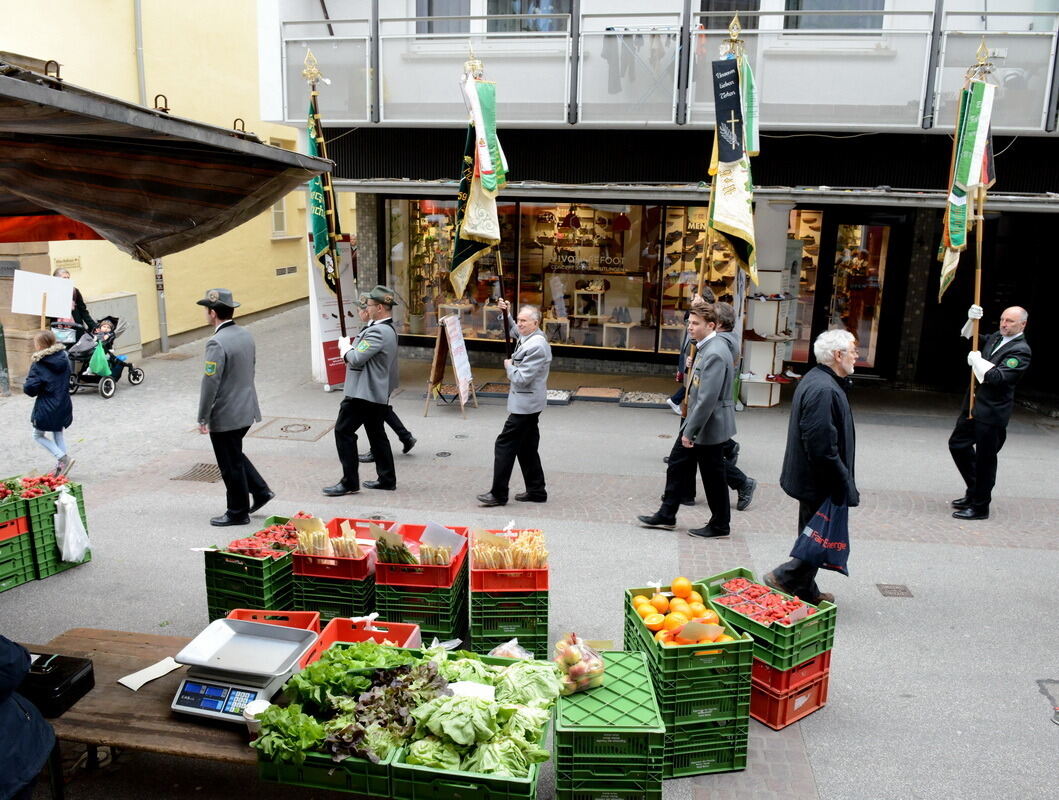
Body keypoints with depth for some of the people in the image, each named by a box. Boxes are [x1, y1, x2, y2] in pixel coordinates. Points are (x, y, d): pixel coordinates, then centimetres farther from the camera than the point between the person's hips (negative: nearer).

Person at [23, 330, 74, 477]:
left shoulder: (38, 364, -16)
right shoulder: (64, 358, 1)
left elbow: (30, 388, -19)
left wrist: (25, 386, 0)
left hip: (47, 408, -6)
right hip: (64, 405, 6)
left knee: (38, 435, 12)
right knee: (58, 433, 21)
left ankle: (63, 458, -3)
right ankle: (61, 465, 18)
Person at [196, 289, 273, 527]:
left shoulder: (217, 342, -22)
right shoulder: (246, 335, 4)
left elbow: (210, 383, -22)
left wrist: (203, 418, -14)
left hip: (225, 415, -8)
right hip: (247, 410, 8)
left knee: (231, 464, 6)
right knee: (235, 456, 25)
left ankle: (238, 512, 18)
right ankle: (260, 491, 24)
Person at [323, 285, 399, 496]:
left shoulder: (378, 332, -21)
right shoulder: (388, 329, 13)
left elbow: (356, 358, -24)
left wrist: (345, 346, -5)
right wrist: (350, 347, 4)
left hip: (363, 392, -10)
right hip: (378, 392, 10)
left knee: (343, 431, -3)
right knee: (376, 434, 15)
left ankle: (350, 482, 0)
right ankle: (386, 479, 21)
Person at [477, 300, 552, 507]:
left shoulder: (536, 346, -21)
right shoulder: (529, 337, 9)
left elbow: (521, 379, -24)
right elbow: (513, 329, 31)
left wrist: (509, 366, -6)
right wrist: (505, 313, 14)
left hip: (524, 405, -10)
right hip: (528, 404, 10)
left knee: (504, 445, -5)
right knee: (526, 448, 15)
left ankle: (499, 494, 1)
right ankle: (536, 491, 23)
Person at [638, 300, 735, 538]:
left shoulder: (715, 354, -24)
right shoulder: (704, 347, 8)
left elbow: (707, 399, -27)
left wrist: (690, 431, -23)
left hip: (709, 426, -10)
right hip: (695, 421, 10)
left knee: (713, 477, 5)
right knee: (676, 465, 16)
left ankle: (720, 525, 22)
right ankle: (666, 515, 27)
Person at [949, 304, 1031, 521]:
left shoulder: (1021, 351, -14)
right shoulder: (995, 337, 10)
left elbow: (998, 377, -24)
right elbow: (969, 339, 25)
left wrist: (976, 360, -15)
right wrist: (972, 321, 8)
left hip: (993, 411, -9)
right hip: (974, 405, 9)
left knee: (985, 458, 0)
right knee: (958, 444, 17)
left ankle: (980, 507, 12)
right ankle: (974, 492, 32)